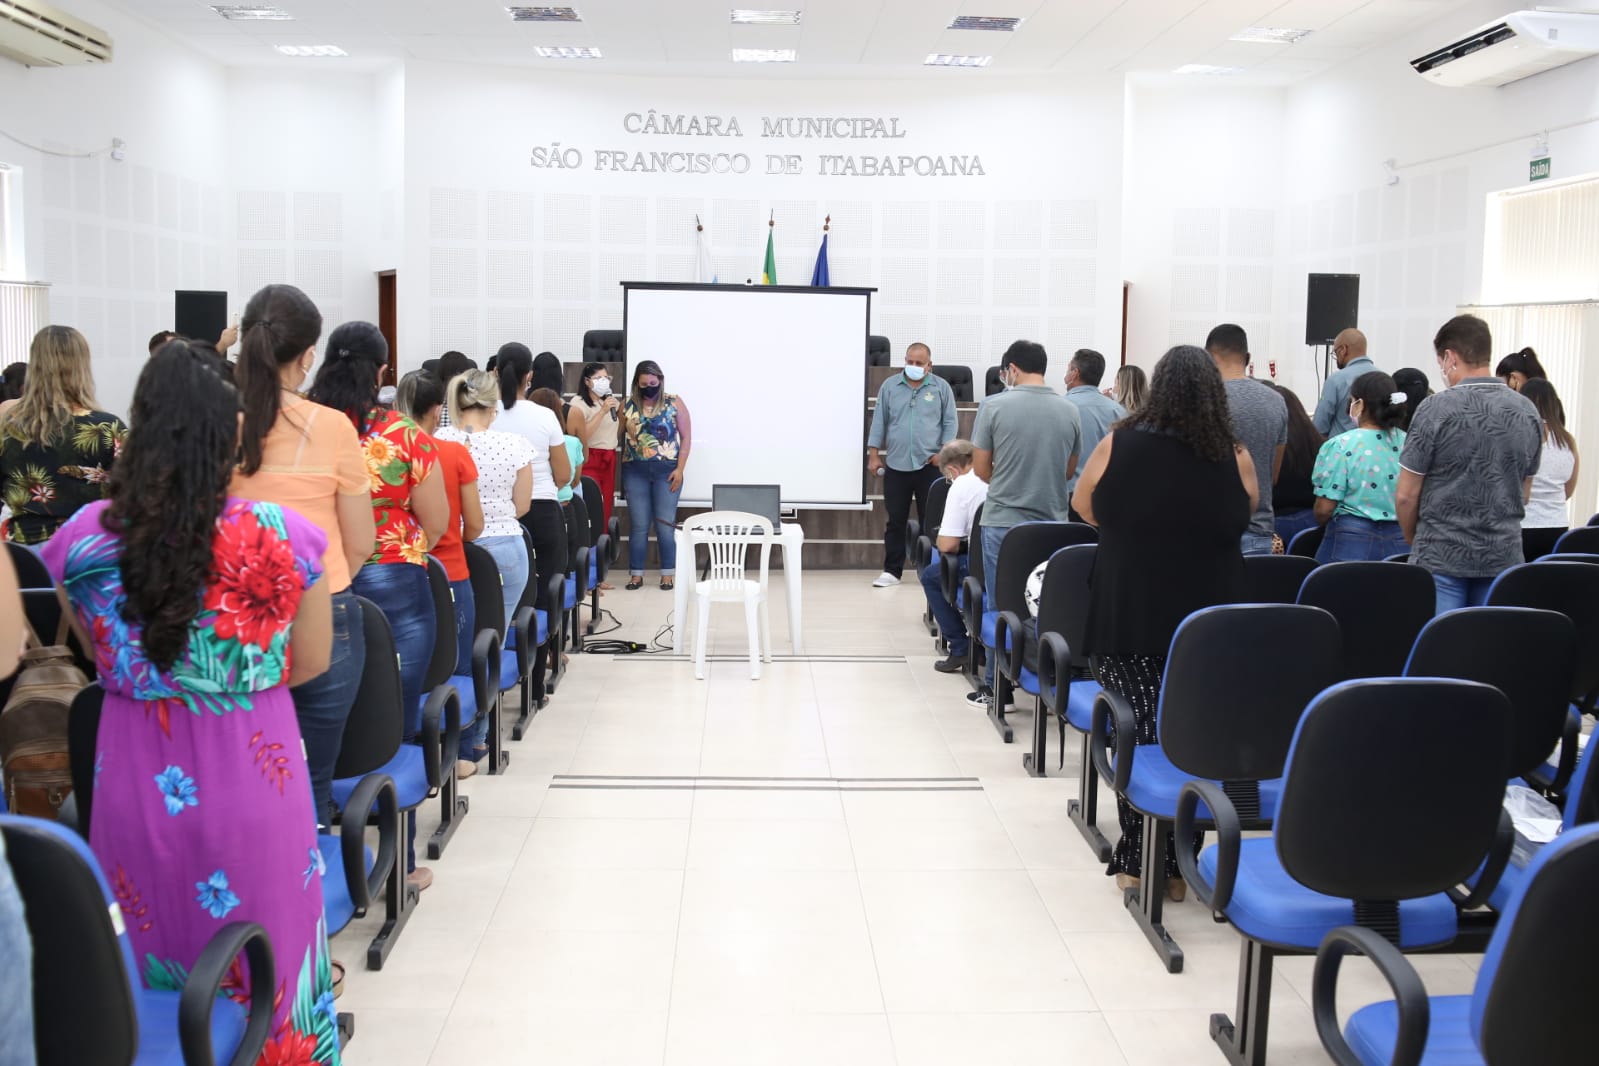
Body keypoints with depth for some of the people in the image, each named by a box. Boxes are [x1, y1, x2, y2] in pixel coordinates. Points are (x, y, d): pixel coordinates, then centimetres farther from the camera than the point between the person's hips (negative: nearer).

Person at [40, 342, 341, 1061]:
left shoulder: (81, 541, -10)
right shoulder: (284, 537, -16)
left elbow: (101, 656, 7)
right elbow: (311, 661, -3)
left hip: (138, 782, 2)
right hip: (253, 780, -2)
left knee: (151, 969, 21)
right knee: (262, 957, 17)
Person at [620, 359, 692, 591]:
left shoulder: (674, 402, 1)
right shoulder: (628, 404, 5)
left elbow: (686, 437, 1)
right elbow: (619, 436, 6)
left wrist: (680, 469, -6)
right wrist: (619, 470, -3)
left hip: (667, 470, -1)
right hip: (635, 471, 1)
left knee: (665, 524, 0)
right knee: (638, 525, 4)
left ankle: (668, 574, 10)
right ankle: (636, 574, 11)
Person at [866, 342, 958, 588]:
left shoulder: (941, 387, 4)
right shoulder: (889, 386, 7)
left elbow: (949, 422, 4)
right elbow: (879, 421, 8)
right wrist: (874, 455, 2)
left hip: (930, 466, -1)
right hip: (896, 465, 1)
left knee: (931, 521, 2)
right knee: (896, 521, 6)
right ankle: (891, 571, 12)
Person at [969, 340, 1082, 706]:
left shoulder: (994, 405, -7)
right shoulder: (1070, 410, 2)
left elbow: (980, 467, -1)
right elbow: (1069, 470, 12)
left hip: (1003, 521, -2)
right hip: (1053, 522, 2)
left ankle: (997, 687, 13)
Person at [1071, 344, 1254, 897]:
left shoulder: (1118, 445, -4)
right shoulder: (1235, 458, -2)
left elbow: (1084, 507, 14)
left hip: (1126, 625, 0)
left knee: (1142, 735, 4)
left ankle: (1137, 861, 7)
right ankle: (1175, 865, 9)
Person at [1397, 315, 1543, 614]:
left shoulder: (1436, 409, -11)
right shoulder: (1528, 412, 4)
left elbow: (1406, 495, -8)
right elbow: (1524, 494, 14)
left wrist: (1414, 540, 9)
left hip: (1442, 555, -4)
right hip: (1504, 555, 4)